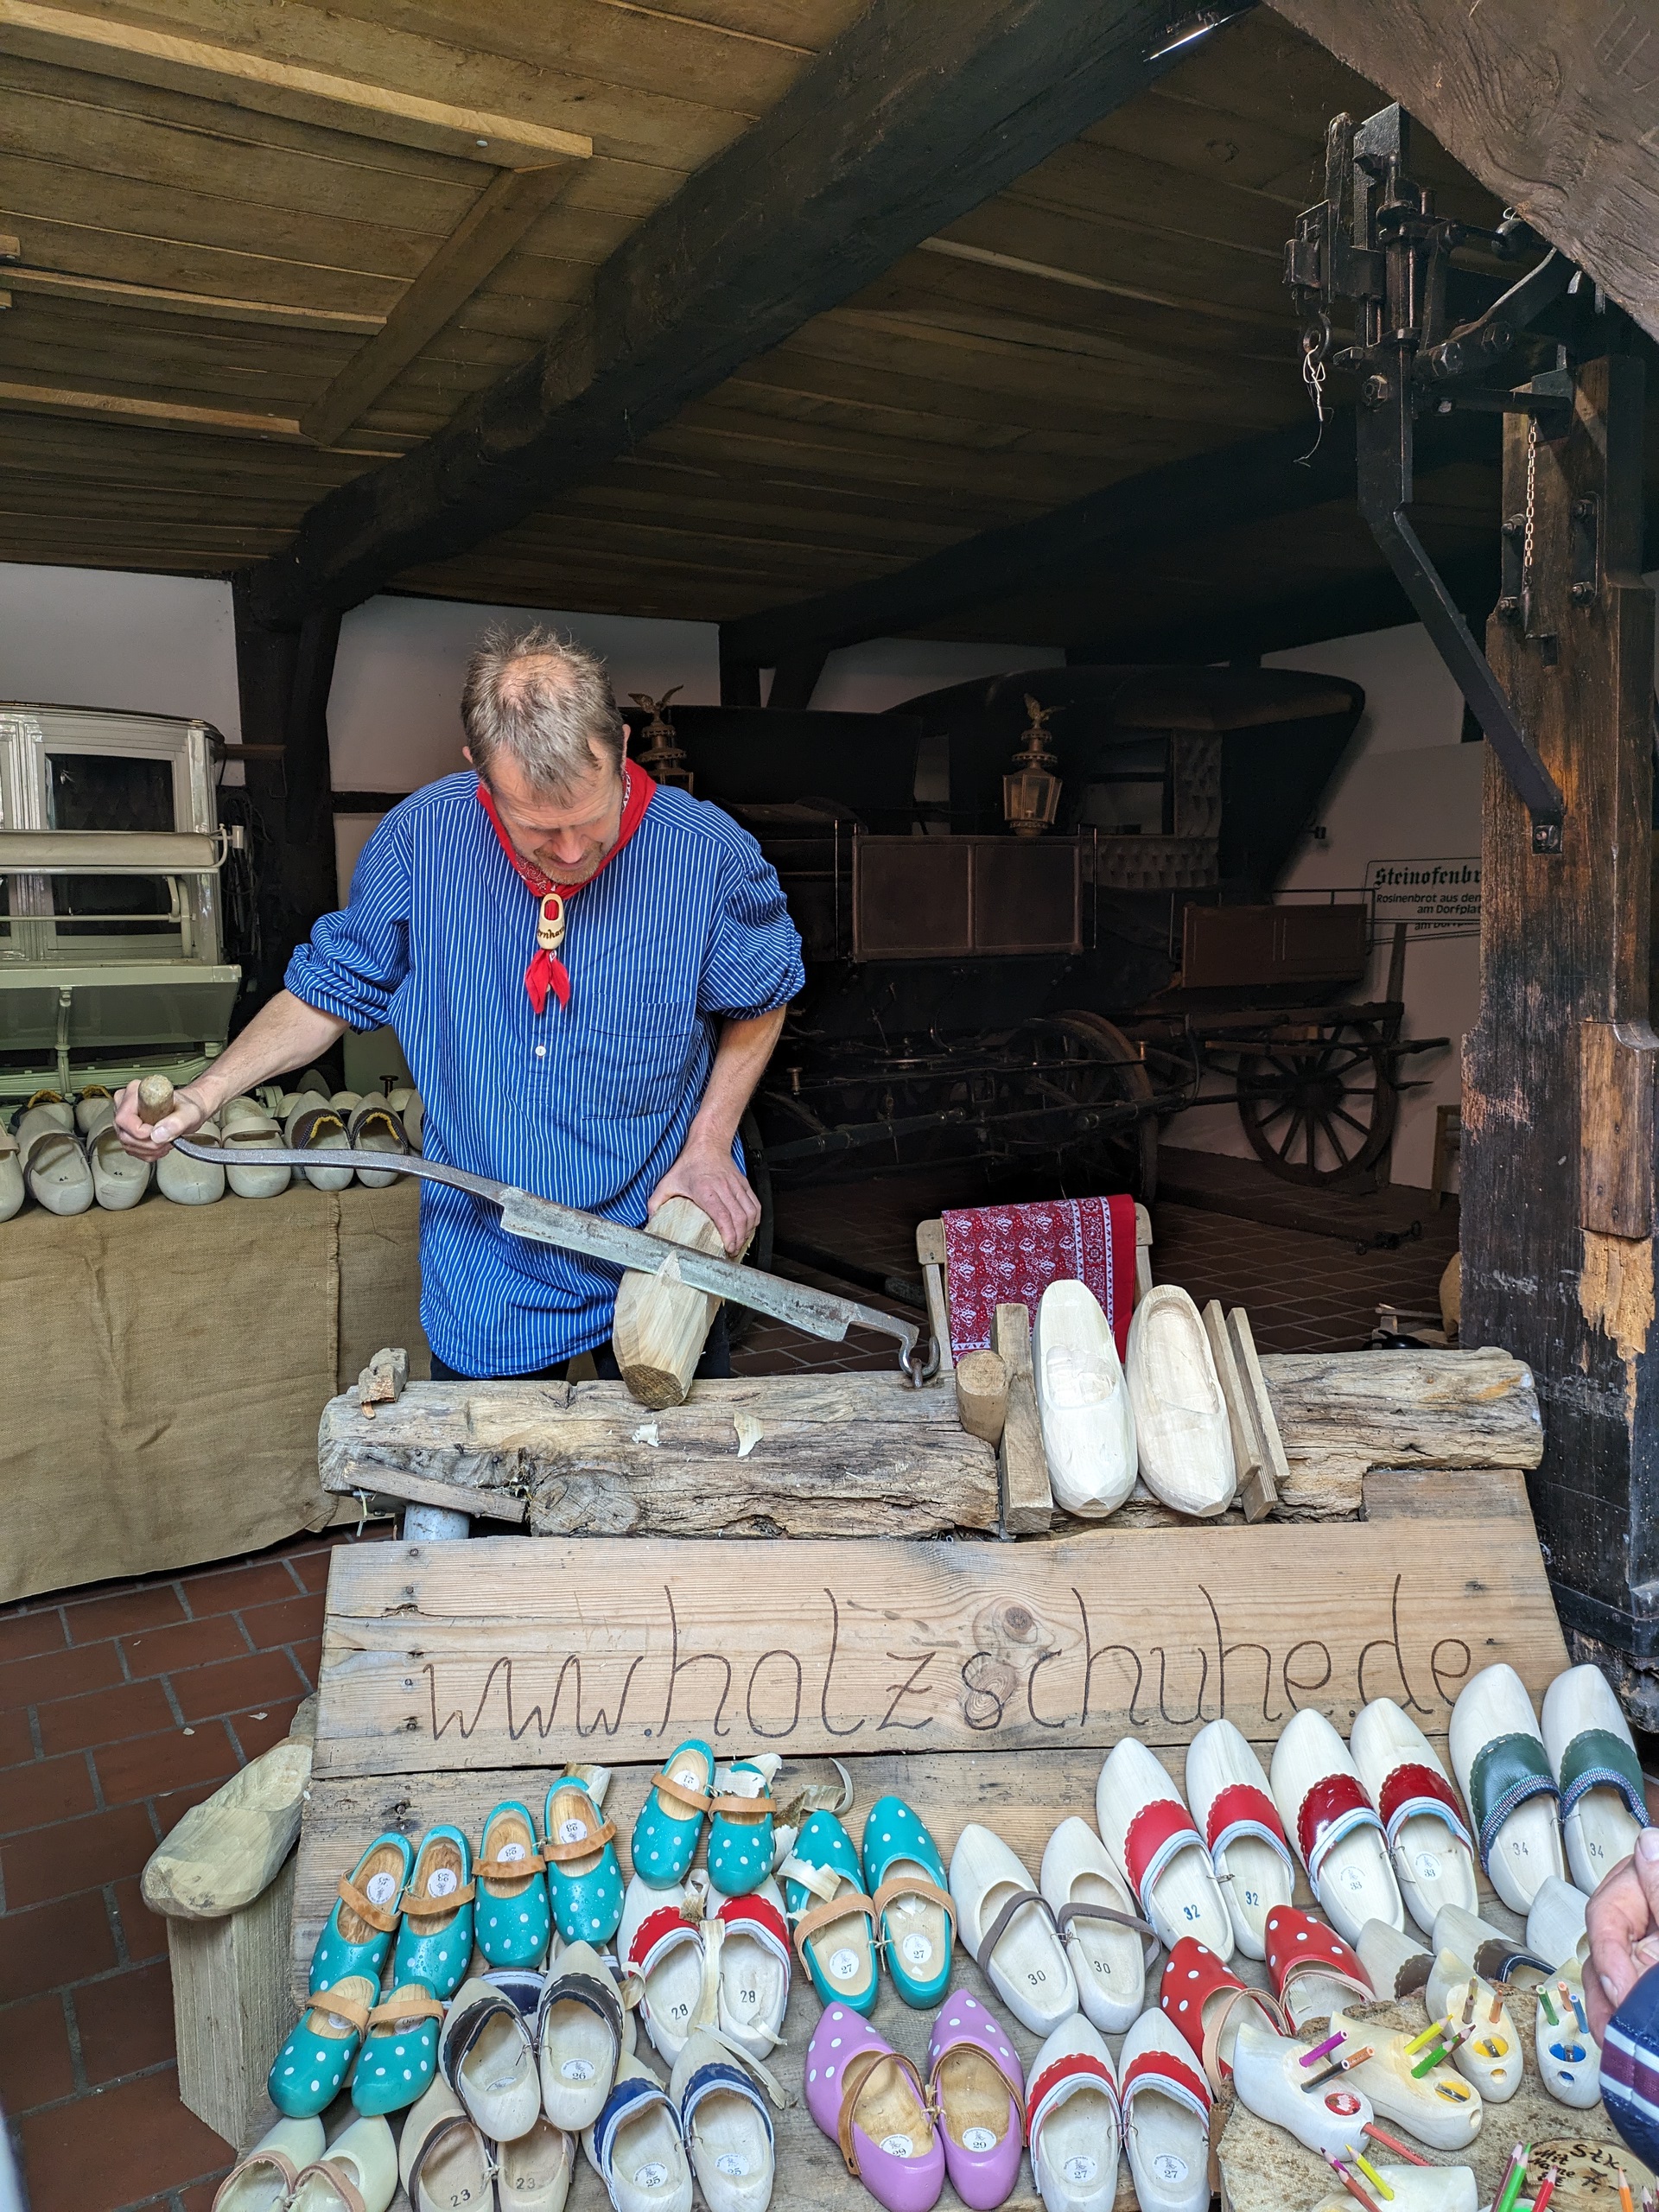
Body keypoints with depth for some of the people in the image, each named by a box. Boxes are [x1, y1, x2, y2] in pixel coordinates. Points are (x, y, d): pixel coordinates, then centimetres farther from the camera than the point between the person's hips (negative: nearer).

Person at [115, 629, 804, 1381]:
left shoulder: (710, 855, -17)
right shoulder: (422, 838, -13)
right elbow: (335, 986, 1)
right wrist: (205, 1092, -11)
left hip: (660, 1250, 0)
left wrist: (710, 1142, -8)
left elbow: (758, 1002, 2)